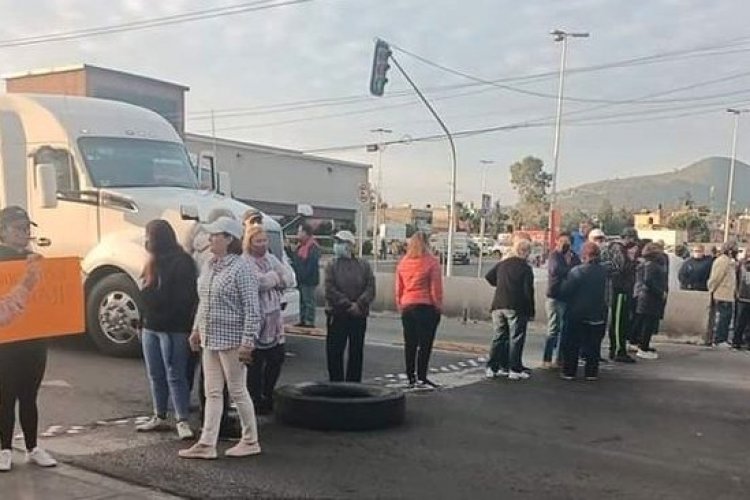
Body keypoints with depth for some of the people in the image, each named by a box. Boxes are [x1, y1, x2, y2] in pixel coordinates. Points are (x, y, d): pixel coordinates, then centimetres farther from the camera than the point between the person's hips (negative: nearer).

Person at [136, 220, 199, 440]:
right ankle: (159, 417, 25)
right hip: (151, 327, 9)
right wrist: (144, 322, 10)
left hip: (172, 329, -9)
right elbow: (146, 295, 16)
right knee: (156, 375, 14)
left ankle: (183, 421, 1)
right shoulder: (154, 262, 15)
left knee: (175, 376, -5)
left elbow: (185, 298, -16)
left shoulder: (181, 262, -12)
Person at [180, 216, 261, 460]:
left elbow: (252, 308, -17)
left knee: (238, 391, 4)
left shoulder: (240, 268, -15)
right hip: (210, 339, 8)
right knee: (212, 393, 10)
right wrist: (196, 330, 17)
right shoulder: (209, 266, 10)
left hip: (231, 340, -8)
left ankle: (251, 441, 19)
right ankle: (207, 444, 15)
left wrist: (248, 342, -19)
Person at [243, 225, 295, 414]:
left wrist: (271, 280, -9)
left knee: (277, 358, 15)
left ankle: (267, 395, 30)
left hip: (274, 318, 8)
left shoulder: (271, 259, 13)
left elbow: (289, 278, 5)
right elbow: (258, 282, -24)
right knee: (255, 363, 2)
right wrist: (276, 277, -7)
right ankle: (256, 400, 14)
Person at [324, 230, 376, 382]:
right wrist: (348, 305, -16)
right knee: (334, 352, 0)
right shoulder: (332, 265, 1)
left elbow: (370, 289, -3)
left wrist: (359, 305, -17)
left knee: (356, 352, 9)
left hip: (359, 315, 1)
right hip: (337, 315, -1)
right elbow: (330, 290, -8)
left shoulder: (364, 266, 4)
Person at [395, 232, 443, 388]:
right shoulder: (432, 263, -8)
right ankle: (421, 377, -1)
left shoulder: (403, 263, 7)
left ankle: (411, 377, 15)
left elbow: (398, 288, 10)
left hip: (407, 307, 5)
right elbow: (436, 289, -8)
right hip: (426, 307, -5)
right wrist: (438, 307, 1)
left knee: (410, 344, 10)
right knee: (425, 344, 0)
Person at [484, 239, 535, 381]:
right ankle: (515, 369, 2)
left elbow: (489, 277, 16)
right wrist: (530, 311, -6)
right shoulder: (525, 268, -8)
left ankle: (492, 368, 11)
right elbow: (528, 291, -11)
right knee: (516, 338, 2)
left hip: (498, 306, 6)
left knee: (498, 337, 12)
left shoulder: (502, 264, 10)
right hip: (517, 308, -6)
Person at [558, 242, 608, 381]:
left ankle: (569, 371, 9)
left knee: (572, 344, 7)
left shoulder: (577, 271, -17)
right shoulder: (604, 272, -3)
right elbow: (606, 293, 6)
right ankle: (591, 372, 15)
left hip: (577, 314, -4)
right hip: (598, 314, 4)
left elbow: (565, 292, -14)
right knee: (593, 345, 12)